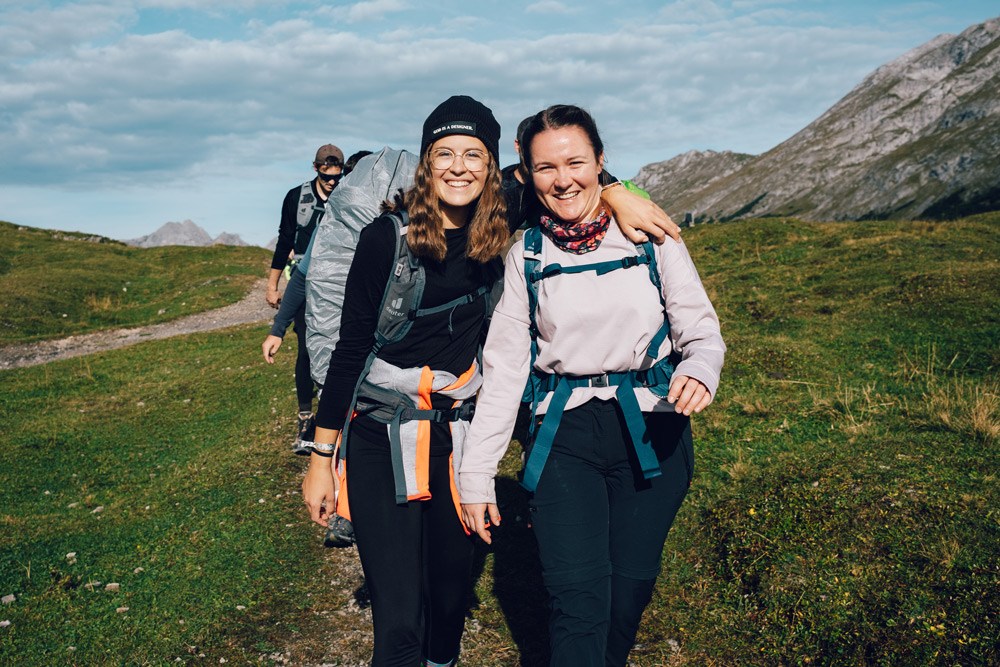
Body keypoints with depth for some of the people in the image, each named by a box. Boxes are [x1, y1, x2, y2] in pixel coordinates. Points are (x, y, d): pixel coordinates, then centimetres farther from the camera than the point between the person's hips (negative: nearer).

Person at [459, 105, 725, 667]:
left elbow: (702, 331, 4)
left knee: (631, 586, 6)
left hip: (651, 430, 0)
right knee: (579, 595, -11)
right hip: (565, 435, 0)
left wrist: (699, 371, -21)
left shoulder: (651, 237, 0)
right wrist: (477, 474, 2)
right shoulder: (526, 257, 4)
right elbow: (504, 367, 5)